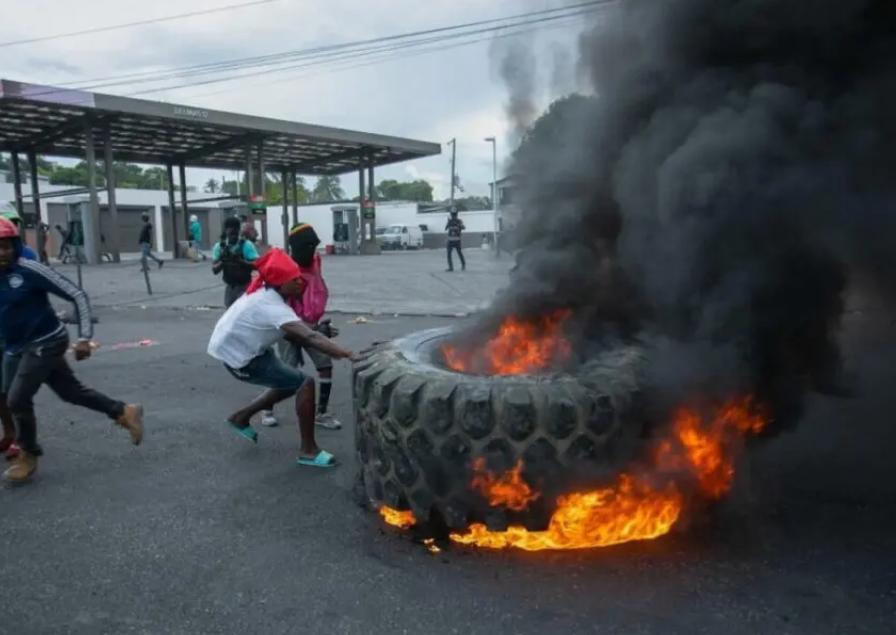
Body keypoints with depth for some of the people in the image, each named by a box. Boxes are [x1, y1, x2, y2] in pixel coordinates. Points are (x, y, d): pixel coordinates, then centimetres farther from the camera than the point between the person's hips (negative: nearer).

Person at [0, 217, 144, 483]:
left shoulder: (29, 270, -18)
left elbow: (77, 295, -16)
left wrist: (84, 338, -19)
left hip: (46, 343, -6)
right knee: (72, 391, 12)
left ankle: (28, 455, 14)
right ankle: (124, 412, 29)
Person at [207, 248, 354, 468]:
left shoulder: (266, 294, -2)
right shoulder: (272, 307, -30)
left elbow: (287, 333, 1)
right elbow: (310, 337, -42)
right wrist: (346, 354, -50)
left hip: (236, 346, 9)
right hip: (238, 357, -9)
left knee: (290, 383, 21)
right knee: (305, 383, -13)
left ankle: (241, 417, 34)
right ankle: (308, 450, -5)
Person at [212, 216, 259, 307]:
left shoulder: (247, 245, -12)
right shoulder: (219, 246, -2)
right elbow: (214, 270, -4)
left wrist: (240, 261, -32)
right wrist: (222, 261, -24)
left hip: (244, 287, -4)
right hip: (229, 287, 5)